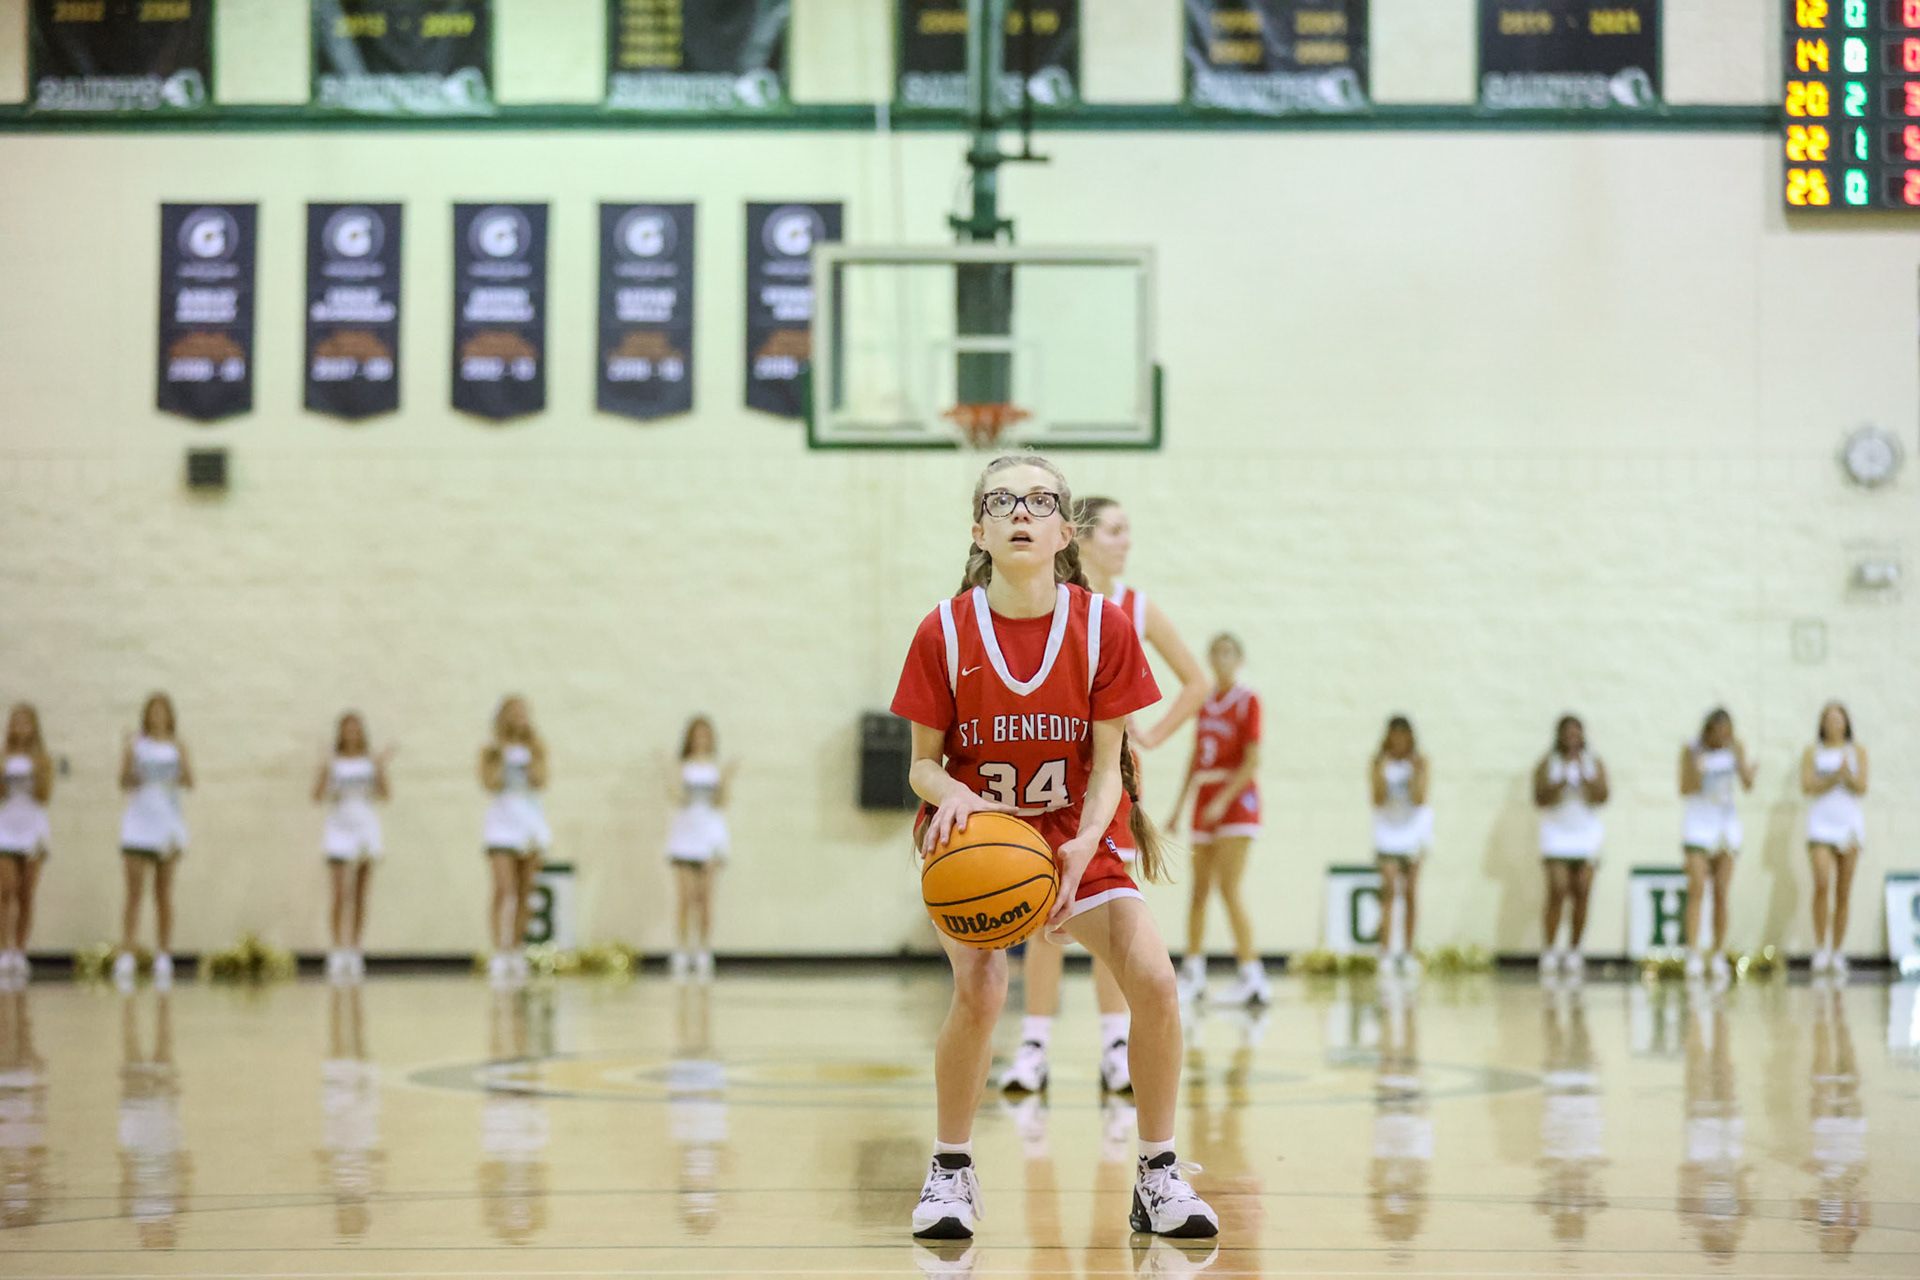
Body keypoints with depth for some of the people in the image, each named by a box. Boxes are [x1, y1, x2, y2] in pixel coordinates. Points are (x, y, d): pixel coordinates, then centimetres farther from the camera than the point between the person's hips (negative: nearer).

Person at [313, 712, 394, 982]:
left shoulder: (371, 762, 8)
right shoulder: (333, 763, 3)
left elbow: (383, 794, -2)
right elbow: (317, 796, -6)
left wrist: (381, 767, -13)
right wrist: (325, 772, -21)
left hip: (366, 828, 3)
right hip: (340, 830, -3)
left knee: (360, 897, 4)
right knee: (342, 894, -12)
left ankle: (355, 951, 10)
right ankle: (337, 952, -11)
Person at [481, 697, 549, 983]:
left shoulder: (535, 749, 11)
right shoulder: (491, 750, 4)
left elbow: (540, 782, -2)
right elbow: (490, 783, -9)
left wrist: (533, 753, -5)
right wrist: (501, 755, -10)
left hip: (531, 819, 3)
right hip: (503, 822, -3)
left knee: (524, 893, 5)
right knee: (504, 890, -15)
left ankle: (517, 953, 12)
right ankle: (499, 954, -20)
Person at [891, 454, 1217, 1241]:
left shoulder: (1104, 627, -10)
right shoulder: (945, 631, -12)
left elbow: (1106, 766, -7)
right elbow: (922, 764, -5)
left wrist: (1083, 848, -26)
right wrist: (951, 793, -29)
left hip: (1072, 839, 1)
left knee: (1153, 979, -18)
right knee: (979, 991, -26)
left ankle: (1157, 1176, 0)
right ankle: (951, 1170, -1)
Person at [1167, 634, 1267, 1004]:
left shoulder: (1247, 700, -6)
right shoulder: (1205, 702, 13)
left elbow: (1252, 761, -13)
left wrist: (1223, 800, -20)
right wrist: (1180, 806, 16)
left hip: (1236, 798, -6)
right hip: (1204, 800, 6)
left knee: (1228, 889, -14)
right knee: (1199, 891, 8)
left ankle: (1253, 977, -15)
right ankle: (1193, 971, 17)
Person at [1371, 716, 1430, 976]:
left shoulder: (1419, 762, 0)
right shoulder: (1379, 764, 0)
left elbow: (1419, 800, -10)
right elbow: (1378, 799, -9)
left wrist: (1416, 771, -18)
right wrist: (1380, 769, -16)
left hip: (1414, 830, 1)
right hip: (1387, 830, -1)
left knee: (1411, 891, 1)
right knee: (1389, 889, -13)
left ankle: (1408, 952, 9)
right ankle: (1387, 952, -17)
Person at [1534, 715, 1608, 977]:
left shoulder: (1594, 763, 8)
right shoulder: (1547, 764, 5)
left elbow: (1602, 797, -3)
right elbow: (1540, 798, -5)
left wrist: (1584, 777, -16)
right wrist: (1560, 784, -18)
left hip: (1586, 835, 2)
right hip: (1556, 834, -2)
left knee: (1582, 893, -4)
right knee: (1557, 891, -13)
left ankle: (1573, 950, 4)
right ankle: (1549, 950, -7)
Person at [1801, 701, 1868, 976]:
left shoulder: (1857, 752, 10)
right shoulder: (1812, 752, 7)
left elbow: (1862, 788, 2)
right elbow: (1807, 786, -3)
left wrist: (1847, 775, -17)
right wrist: (1833, 779, -15)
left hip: (1849, 822, 2)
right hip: (1821, 822, -2)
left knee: (1844, 892, 2)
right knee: (1823, 882, -20)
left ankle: (1838, 952, 8)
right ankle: (1820, 948, -16)